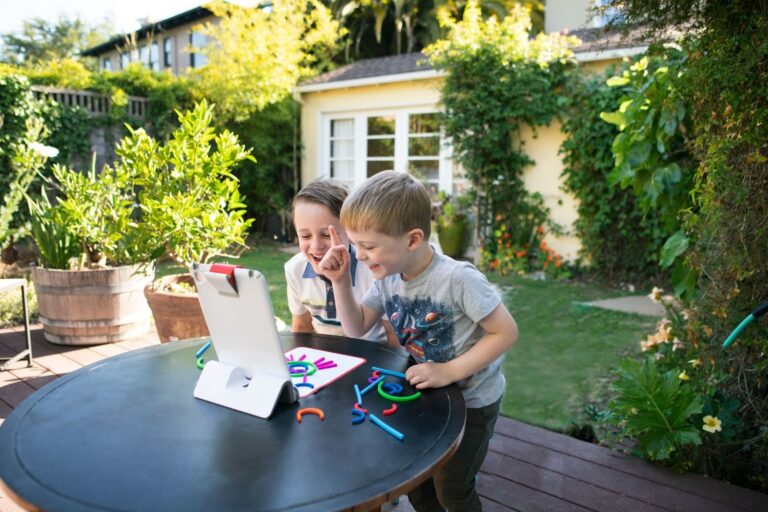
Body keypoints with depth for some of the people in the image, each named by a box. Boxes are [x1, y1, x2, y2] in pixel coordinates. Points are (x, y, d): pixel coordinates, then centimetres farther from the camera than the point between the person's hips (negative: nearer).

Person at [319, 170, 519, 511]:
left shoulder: (458, 279, -32)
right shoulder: (387, 278, -10)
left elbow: (506, 332, -26)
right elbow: (356, 328, -2)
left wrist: (450, 371, -31)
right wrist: (340, 281, -16)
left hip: (472, 399, -6)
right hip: (427, 393, 6)